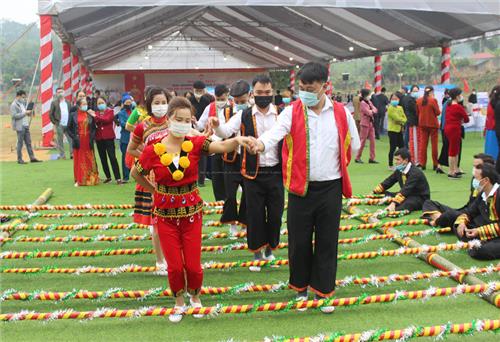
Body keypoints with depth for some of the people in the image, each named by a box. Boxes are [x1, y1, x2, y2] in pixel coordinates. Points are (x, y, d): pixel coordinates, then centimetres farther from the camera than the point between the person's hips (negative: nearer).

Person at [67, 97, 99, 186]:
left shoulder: (90, 115, 6)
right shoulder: (73, 115, 3)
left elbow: (93, 128, 6)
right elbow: (69, 128, 4)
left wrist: (92, 138, -6)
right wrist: (74, 138, -7)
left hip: (88, 142, 1)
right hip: (78, 142, -1)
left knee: (89, 161, 3)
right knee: (78, 161, 3)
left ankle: (91, 179, 10)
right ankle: (79, 180, 9)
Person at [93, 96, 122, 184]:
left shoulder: (110, 111, 2)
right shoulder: (96, 113, 12)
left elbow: (107, 119, -18)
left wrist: (96, 117, -19)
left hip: (109, 137, -4)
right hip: (99, 138, 4)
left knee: (112, 157, -9)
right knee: (103, 159, 10)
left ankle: (118, 178, -11)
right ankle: (108, 177, 21)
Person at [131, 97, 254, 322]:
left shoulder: (195, 144, -11)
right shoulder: (153, 149, -11)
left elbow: (221, 146, -30)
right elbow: (135, 173, 6)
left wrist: (237, 140, -48)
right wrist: (154, 190, 6)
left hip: (192, 211, 0)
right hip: (165, 213, 0)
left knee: (193, 265, 5)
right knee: (174, 266, 6)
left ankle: (195, 297, 36)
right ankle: (179, 302, 33)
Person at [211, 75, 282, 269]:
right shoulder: (244, 116, -1)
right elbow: (226, 131, -12)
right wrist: (217, 126, -34)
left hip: (275, 172, 1)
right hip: (253, 174, 0)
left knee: (275, 213, 9)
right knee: (254, 215, 7)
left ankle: (269, 247, 32)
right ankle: (257, 253, 23)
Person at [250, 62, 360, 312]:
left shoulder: (341, 113, 0)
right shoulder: (292, 112, -6)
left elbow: (353, 145, 13)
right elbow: (276, 132, -26)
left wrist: (334, 165, 12)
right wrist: (261, 143, -46)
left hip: (331, 188, 1)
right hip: (300, 188, -1)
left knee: (327, 242, 7)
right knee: (299, 240, 7)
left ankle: (323, 291, 22)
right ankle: (301, 287, 28)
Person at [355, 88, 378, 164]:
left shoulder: (369, 102, 13)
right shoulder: (362, 103, -12)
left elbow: (375, 109, 8)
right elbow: (368, 113, -18)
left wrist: (372, 111, -11)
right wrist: (372, 111, 1)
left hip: (371, 123, 8)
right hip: (365, 124, -8)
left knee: (372, 141, 6)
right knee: (363, 141, -2)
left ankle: (372, 158, 10)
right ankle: (358, 158, 7)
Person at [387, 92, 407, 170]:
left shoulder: (400, 108, 13)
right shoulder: (390, 108, -8)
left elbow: (404, 118, 10)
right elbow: (396, 117, -17)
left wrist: (401, 121, -9)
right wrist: (402, 119, -3)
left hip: (399, 130, 7)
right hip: (392, 130, -7)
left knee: (401, 147, 9)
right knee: (393, 148, -5)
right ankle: (390, 165, 4)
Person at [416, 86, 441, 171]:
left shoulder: (418, 101, 0)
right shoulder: (433, 100, -14)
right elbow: (438, 112, -9)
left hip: (422, 124, 4)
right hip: (433, 124, -4)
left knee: (423, 143, 8)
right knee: (434, 144, 5)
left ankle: (422, 164, 7)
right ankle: (435, 164, 8)